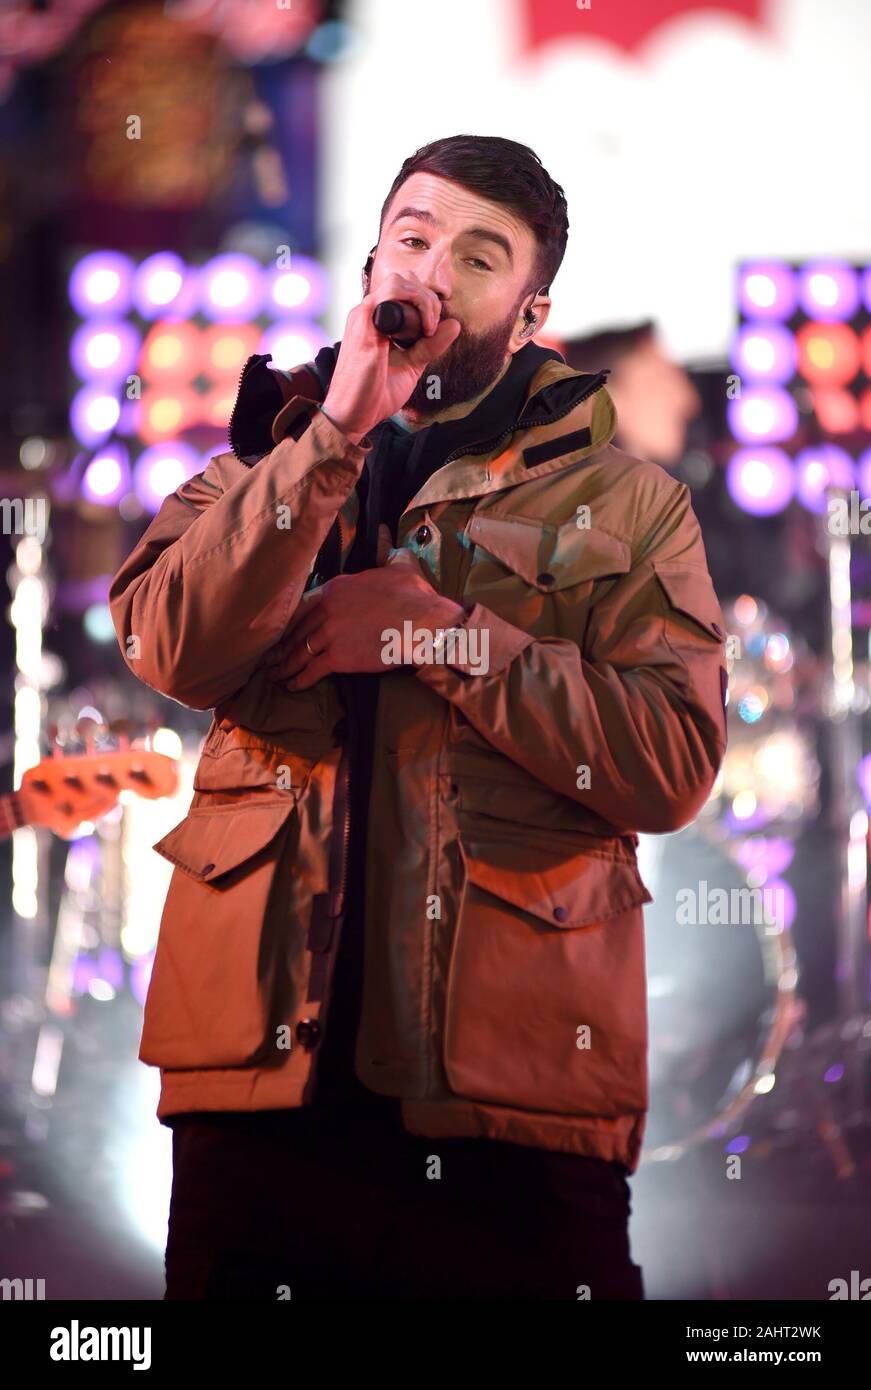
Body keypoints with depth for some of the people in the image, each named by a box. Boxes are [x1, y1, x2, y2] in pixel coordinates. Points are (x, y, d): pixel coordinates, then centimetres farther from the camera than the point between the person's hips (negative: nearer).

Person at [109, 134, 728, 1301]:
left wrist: (435, 631, -9)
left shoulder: (624, 505, 9)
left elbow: (673, 762, -5)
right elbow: (169, 645, -5)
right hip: (262, 1072, 2)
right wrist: (336, 436, -10)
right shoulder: (269, 462, 16)